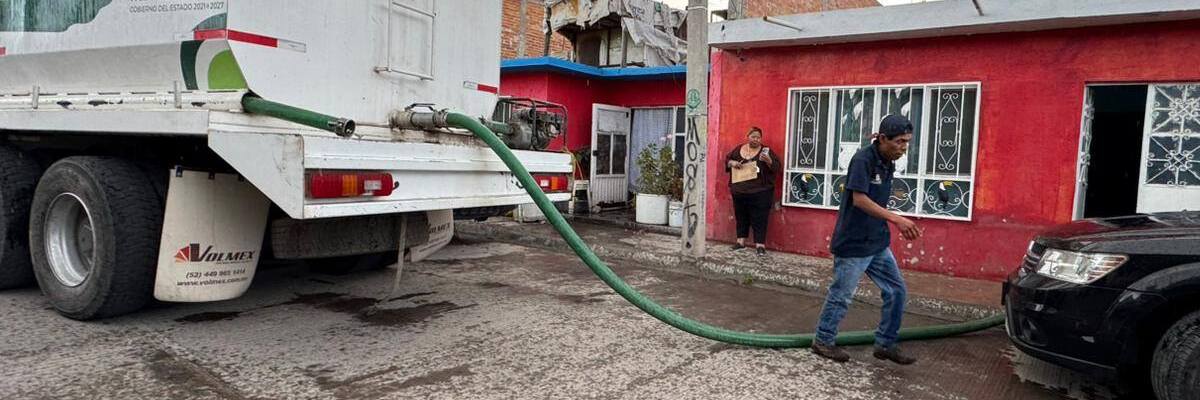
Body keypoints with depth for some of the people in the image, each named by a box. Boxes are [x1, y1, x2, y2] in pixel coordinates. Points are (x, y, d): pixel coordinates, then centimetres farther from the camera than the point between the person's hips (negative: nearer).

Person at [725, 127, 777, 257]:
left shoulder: (765, 151, 0)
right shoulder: (739, 149, 10)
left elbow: (776, 167, -5)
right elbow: (727, 159, 17)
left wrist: (768, 161, -26)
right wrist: (732, 163, -5)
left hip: (760, 192, -4)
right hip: (739, 191, 4)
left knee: (759, 219, -4)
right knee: (741, 217, 12)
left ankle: (760, 245, -2)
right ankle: (741, 241, 23)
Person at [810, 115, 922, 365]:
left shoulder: (888, 164, 9)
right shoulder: (863, 159, -18)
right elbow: (860, 199, -25)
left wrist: (900, 224, 8)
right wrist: (896, 218, -27)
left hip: (878, 244, 9)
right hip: (854, 244, -8)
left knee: (896, 291, 9)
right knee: (841, 296, 4)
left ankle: (885, 345, 22)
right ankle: (822, 341, 21)